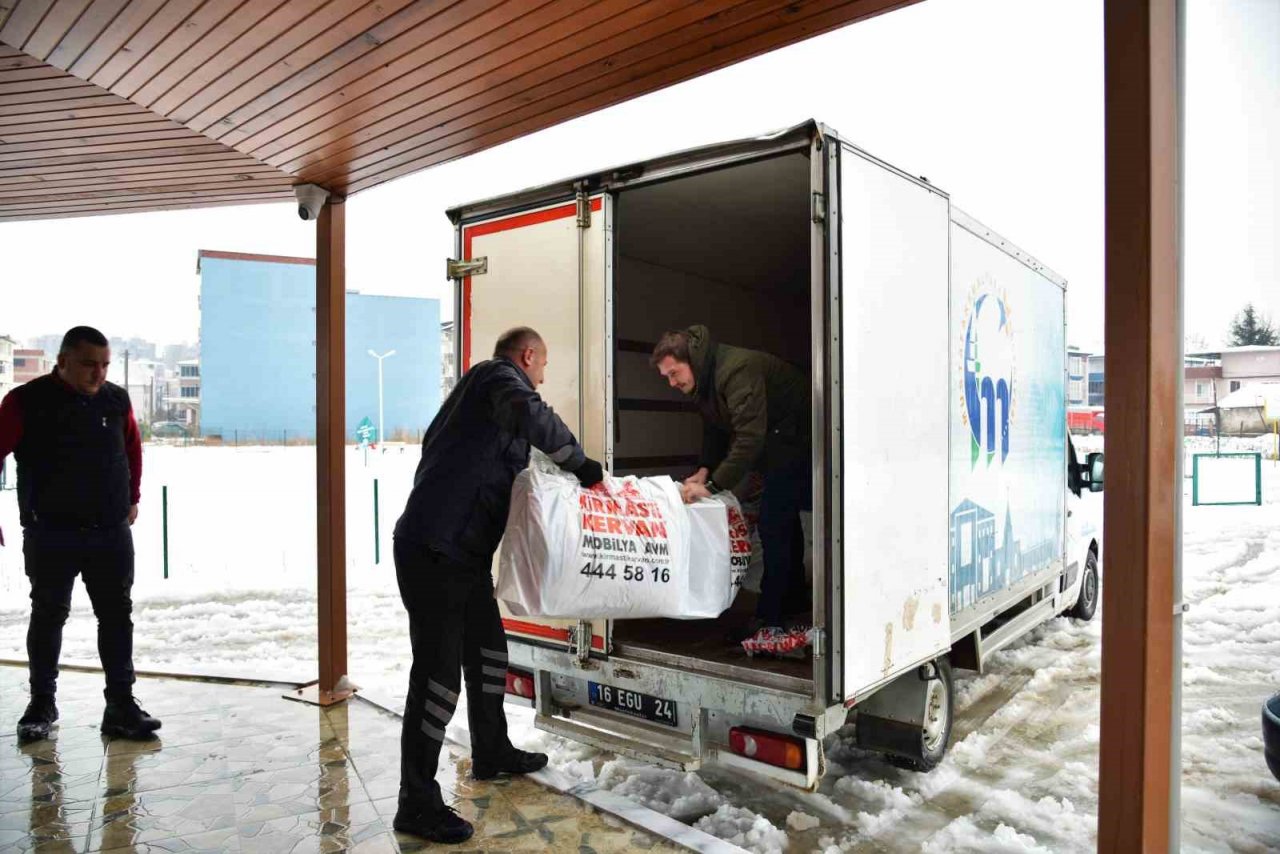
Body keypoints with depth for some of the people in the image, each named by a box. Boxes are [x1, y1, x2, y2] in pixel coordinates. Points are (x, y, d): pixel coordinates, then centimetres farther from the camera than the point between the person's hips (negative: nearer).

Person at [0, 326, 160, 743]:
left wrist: (132, 498, 18)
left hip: (112, 533, 3)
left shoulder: (116, 400, 4)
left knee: (117, 616, 4)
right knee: (48, 616, 10)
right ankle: (42, 703, 27)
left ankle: (121, 705, 11)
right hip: (50, 534, -2)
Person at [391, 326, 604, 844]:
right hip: (433, 552, -11)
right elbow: (533, 417, -32)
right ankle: (417, 804, 5)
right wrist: (582, 465, -21)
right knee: (438, 671, -6)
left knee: (488, 650, 21)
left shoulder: (487, 386, 22)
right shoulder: (500, 376, -8)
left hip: (465, 551, 11)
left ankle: (492, 753, 38)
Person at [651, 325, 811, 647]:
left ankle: (769, 619, -7)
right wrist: (705, 470, -5)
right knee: (785, 520, 18)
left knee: (773, 522, -14)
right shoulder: (705, 379, 2)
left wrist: (713, 485, -38)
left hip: (799, 441, -10)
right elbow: (715, 429, 11)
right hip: (780, 446, 11)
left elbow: (750, 437, -38)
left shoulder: (738, 370, -30)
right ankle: (795, 600, 34)